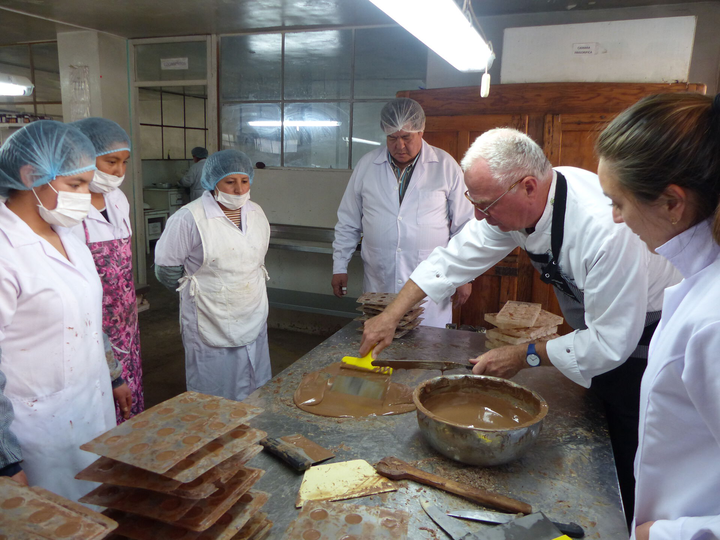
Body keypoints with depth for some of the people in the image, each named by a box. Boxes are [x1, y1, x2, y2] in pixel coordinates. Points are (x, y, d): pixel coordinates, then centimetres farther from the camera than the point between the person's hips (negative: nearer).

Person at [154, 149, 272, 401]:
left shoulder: (256, 213, 5)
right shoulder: (189, 218, -15)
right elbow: (166, 268, -8)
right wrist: (195, 288, 2)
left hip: (253, 321, 6)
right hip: (211, 326, -5)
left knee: (257, 399, 15)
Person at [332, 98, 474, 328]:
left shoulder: (446, 166, 0)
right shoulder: (367, 165, 5)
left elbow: (464, 225, 4)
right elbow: (348, 222, 11)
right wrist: (339, 267, 9)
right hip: (378, 285, 2)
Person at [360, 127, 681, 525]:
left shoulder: (606, 228, -38)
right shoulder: (513, 201, -15)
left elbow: (612, 342, -30)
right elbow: (454, 259, -7)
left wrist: (524, 357, -22)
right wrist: (391, 315, -10)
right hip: (600, 333, 7)